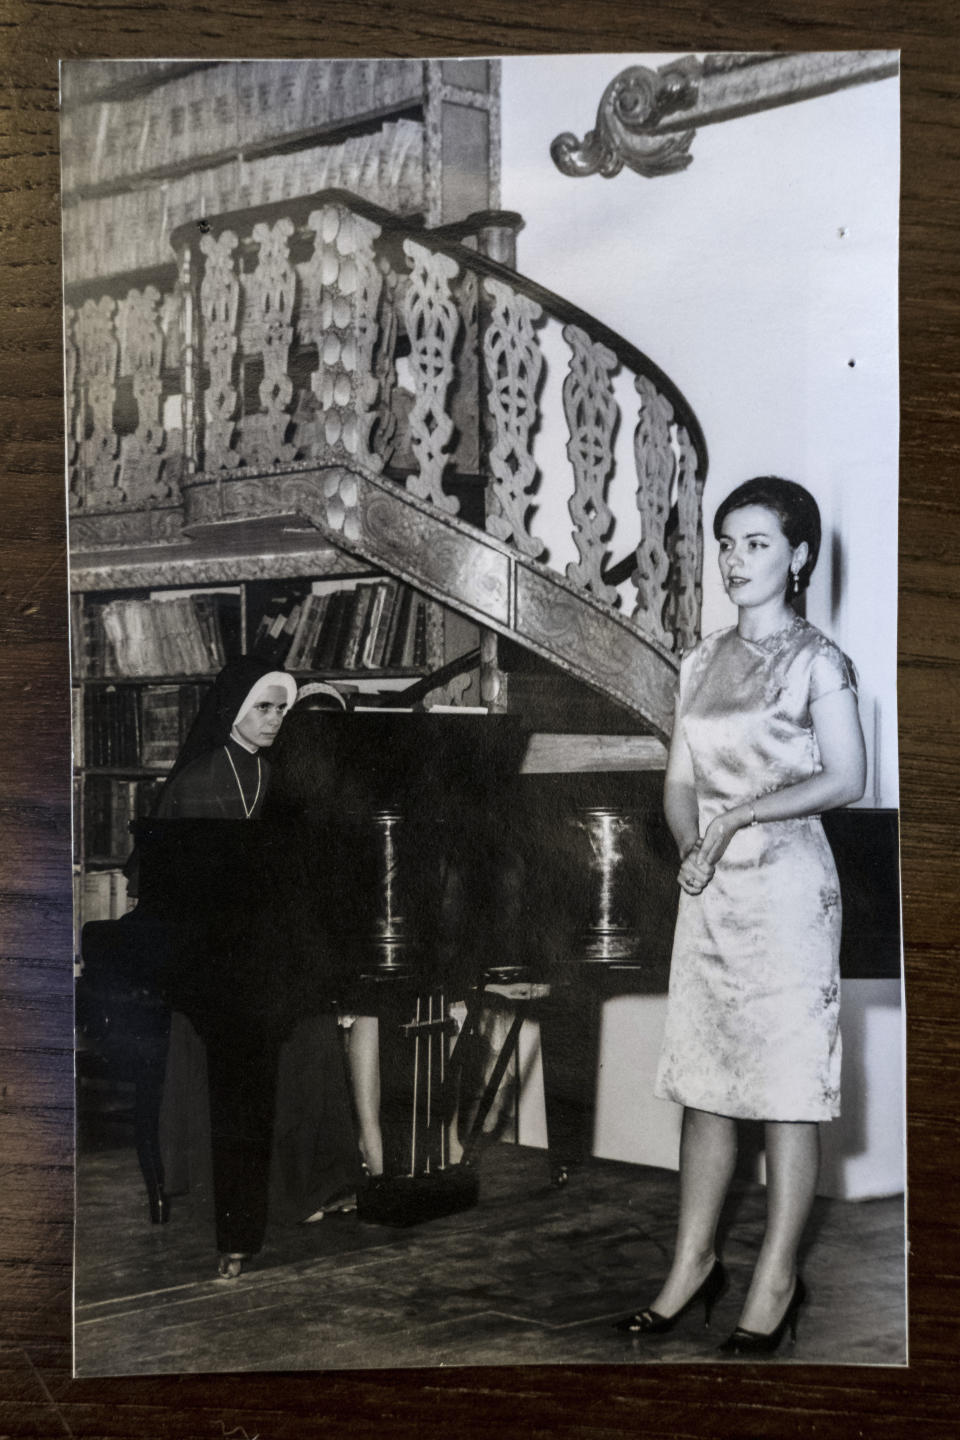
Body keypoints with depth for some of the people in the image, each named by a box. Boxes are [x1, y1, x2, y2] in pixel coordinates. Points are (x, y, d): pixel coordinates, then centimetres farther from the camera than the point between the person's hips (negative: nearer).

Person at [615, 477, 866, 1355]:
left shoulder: (816, 660, -3)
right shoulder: (703, 661, 13)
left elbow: (846, 780, -11)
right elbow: (679, 780, 12)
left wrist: (738, 816, -13)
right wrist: (693, 844, -6)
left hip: (788, 887, -6)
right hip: (708, 889, 6)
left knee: (788, 1083, -1)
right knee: (703, 1080, 9)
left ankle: (776, 1281, 8)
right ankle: (695, 1262, 19)